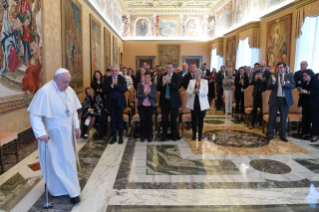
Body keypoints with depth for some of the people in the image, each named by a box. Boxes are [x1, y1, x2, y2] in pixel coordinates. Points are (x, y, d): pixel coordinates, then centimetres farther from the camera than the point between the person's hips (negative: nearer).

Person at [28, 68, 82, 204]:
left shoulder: (69, 90, 1)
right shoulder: (45, 92, -20)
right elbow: (35, 115, -19)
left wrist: (77, 126, 5)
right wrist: (41, 133, -26)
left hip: (67, 133, 6)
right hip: (53, 135, -6)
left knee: (68, 160, 14)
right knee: (55, 161, 7)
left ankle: (72, 190, 29)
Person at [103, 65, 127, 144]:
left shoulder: (122, 79, -2)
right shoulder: (107, 79, 1)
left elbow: (124, 89, -13)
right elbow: (104, 91, -8)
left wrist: (116, 84, -22)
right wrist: (111, 85, -21)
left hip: (119, 102, -1)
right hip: (111, 102, 1)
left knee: (120, 120, 7)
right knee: (113, 120, 9)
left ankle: (121, 136, 19)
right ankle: (114, 136, 20)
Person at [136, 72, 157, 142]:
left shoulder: (153, 85, 2)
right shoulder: (140, 85, 3)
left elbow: (155, 96, -5)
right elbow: (137, 96, -4)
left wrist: (149, 93, -21)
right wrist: (144, 94, -17)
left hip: (150, 105, 0)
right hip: (141, 105, 0)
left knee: (149, 120, 2)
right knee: (142, 120, 1)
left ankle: (150, 136, 13)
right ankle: (143, 135, 14)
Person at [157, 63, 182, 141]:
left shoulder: (177, 77, -4)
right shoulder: (162, 76, 2)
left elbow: (177, 87, -19)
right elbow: (158, 88, -4)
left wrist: (169, 81, -33)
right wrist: (163, 83, -24)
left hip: (174, 100, -2)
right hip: (164, 100, 2)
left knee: (173, 119, 8)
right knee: (164, 119, 7)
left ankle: (174, 135, 22)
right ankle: (164, 135, 19)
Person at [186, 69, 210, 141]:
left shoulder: (205, 81, 4)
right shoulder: (191, 81, 9)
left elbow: (206, 92, -7)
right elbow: (187, 91, 0)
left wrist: (198, 91, -23)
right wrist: (193, 91, -18)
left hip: (202, 104, -1)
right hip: (193, 103, 1)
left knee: (201, 120, 3)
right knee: (194, 119, 5)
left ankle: (200, 135, 12)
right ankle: (194, 134, 15)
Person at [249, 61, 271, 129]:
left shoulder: (268, 74, -2)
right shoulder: (255, 73, 7)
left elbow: (269, 83, -15)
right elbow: (251, 83, 3)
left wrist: (262, 79, -27)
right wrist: (255, 79, -17)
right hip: (256, 93, 3)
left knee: (262, 109, 4)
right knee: (254, 108, 8)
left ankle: (261, 124, 16)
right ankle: (252, 123, 16)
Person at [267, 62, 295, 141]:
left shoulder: (289, 76, 3)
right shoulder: (273, 76, 3)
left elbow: (293, 86, -12)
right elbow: (268, 87, -4)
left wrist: (284, 83, -27)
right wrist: (273, 82, -22)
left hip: (285, 100, 0)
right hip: (275, 99, 0)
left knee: (283, 118, 8)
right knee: (272, 117, 4)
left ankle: (282, 134, 19)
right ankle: (270, 133, 17)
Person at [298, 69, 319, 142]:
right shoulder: (305, 83, 12)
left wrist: (307, 92, -21)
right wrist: (301, 92, -1)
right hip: (306, 104, 6)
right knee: (305, 118, 6)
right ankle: (306, 133, 17)